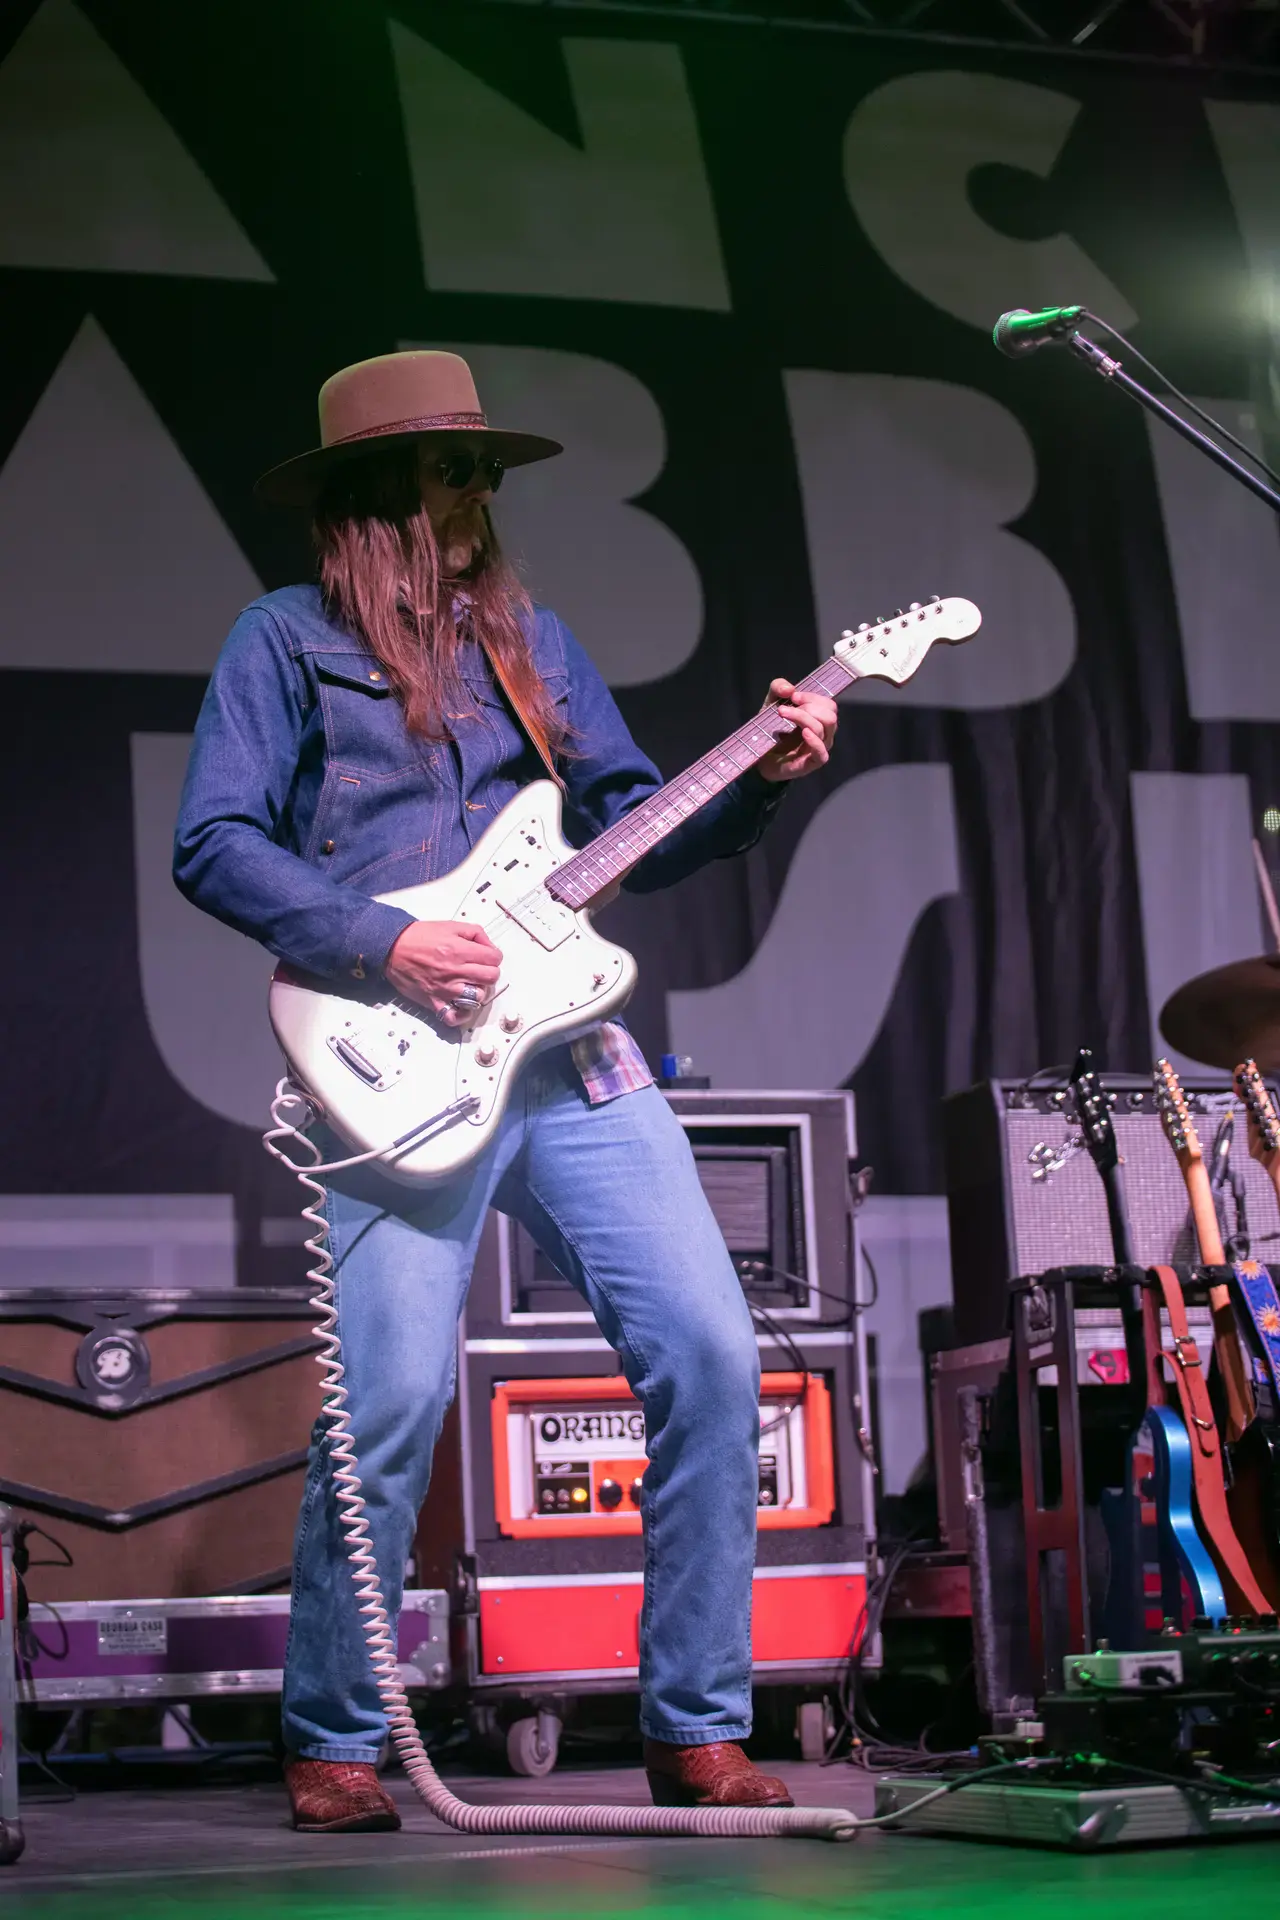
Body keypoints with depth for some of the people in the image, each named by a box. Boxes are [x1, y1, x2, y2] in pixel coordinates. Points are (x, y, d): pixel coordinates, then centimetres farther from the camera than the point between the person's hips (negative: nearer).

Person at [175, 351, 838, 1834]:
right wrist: (384, 945, -13)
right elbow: (210, 844, -3)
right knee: (392, 1405, -11)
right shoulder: (287, 640, 6)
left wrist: (760, 779, 3)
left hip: (572, 1053, 5)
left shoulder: (527, 639, 21)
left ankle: (696, 1730, 5)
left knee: (710, 1354, -6)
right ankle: (332, 1743, 11)